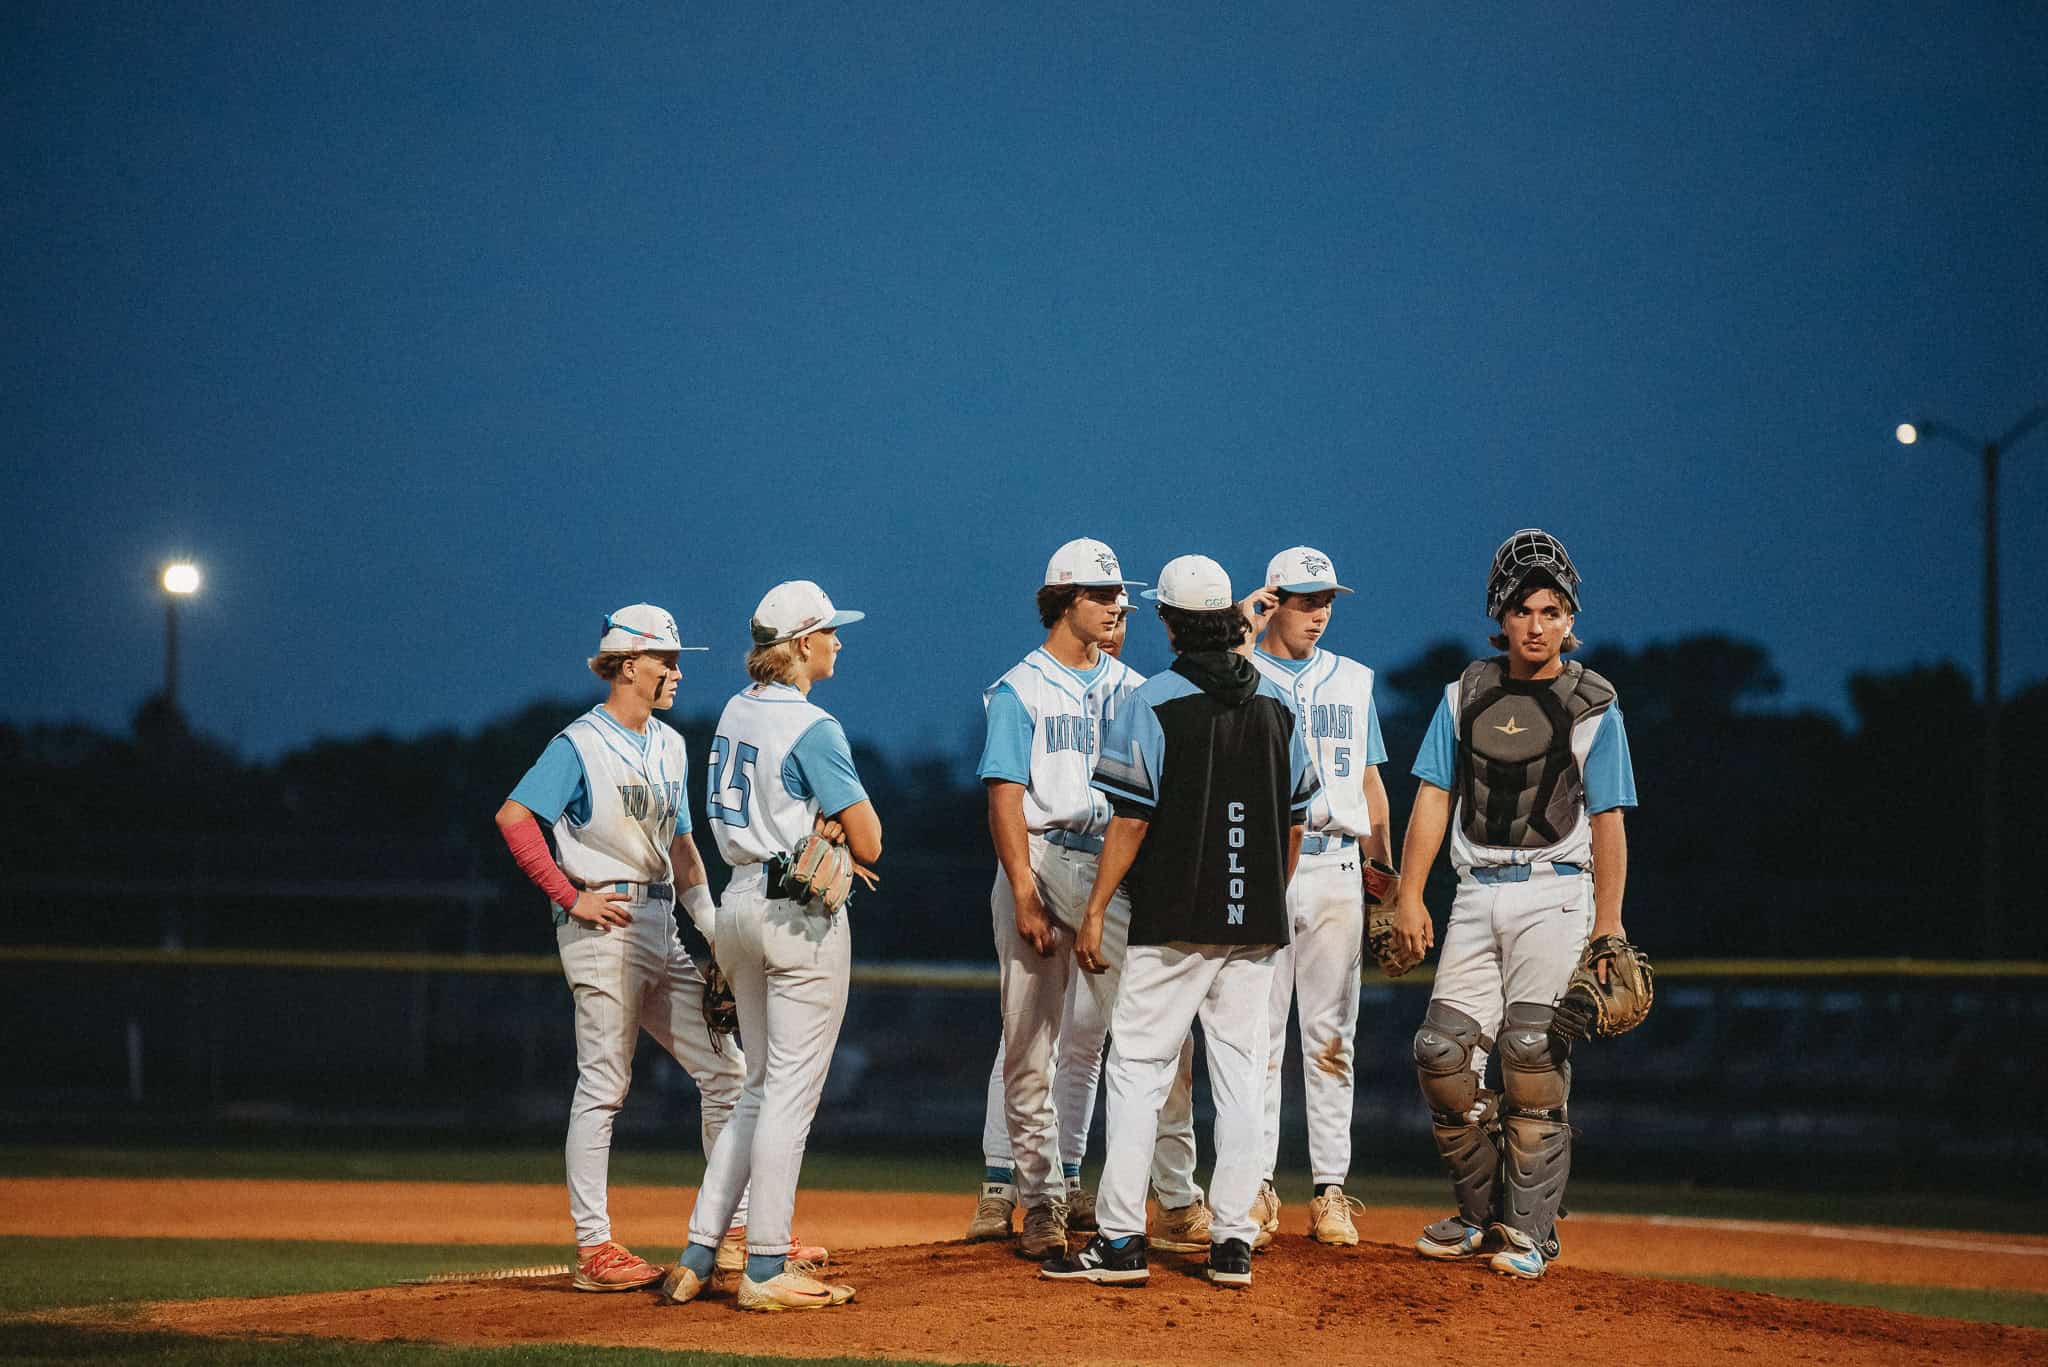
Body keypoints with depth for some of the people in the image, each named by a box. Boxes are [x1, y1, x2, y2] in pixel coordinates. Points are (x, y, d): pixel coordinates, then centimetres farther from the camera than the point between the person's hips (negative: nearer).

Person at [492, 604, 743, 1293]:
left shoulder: (670, 746, 17)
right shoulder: (581, 744, -8)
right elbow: (513, 816, -17)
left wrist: (712, 927, 14)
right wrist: (571, 897, -17)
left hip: (662, 927, 8)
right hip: (606, 926, -8)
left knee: (723, 1070, 6)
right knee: (604, 1084, -7)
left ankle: (738, 1232, 11)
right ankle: (593, 1248, -4)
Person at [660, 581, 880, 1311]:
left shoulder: (736, 712, 10)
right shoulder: (812, 728, -15)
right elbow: (868, 844, -15)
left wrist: (822, 821, -3)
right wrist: (849, 811, 5)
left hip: (740, 902, 8)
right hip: (802, 914, -8)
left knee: (761, 1086, 15)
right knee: (792, 1090, -3)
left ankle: (698, 1256, 10)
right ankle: (767, 1270, -2)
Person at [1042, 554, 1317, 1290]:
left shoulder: (1154, 703, -8)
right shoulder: (1277, 705, 7)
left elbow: (1131, 820, -11)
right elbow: (1296, 821, 11)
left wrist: (1096, 910, -5)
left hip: (1172, 921, -4)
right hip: (1254, 925, 4)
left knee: (1138, 1068, 0)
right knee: (1240, 1073, 7)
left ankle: (1119, 1239, -3)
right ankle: (1233, 1242, 5)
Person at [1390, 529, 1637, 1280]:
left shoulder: (1593, 706, 2)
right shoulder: (1466, 695, 11)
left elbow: (1607, 822, 1)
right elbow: (1433, 797, 10)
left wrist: (1607, 929, -6)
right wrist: (1409, 895, 1)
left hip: (1554, 893, -4)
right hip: (1477, 892, 4)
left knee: (1532, 1059, -13)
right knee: (1442, 1051, -5)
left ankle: (1527, 1231, -7)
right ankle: (1480, 1212, 11)